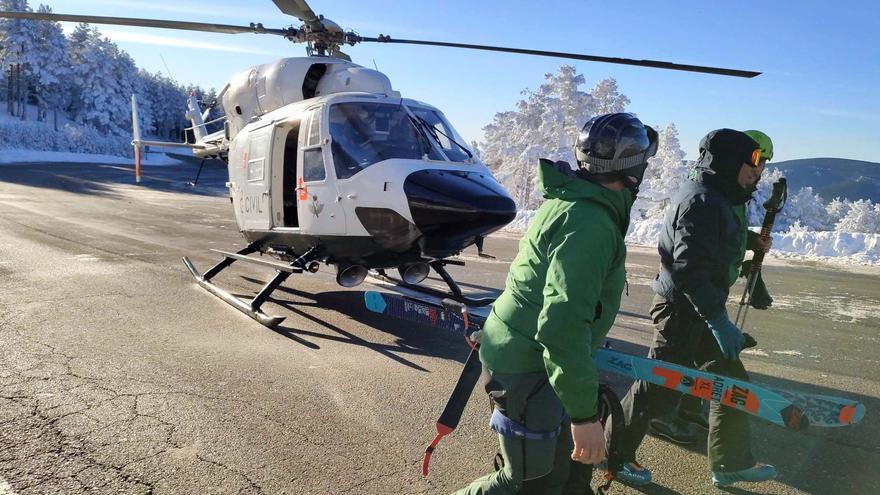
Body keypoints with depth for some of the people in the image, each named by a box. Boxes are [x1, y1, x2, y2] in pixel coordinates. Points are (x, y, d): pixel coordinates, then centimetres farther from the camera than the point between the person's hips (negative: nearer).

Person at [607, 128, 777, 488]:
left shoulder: (714, 198, 13)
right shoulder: (702, 201, -21)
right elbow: (690, 269, -28)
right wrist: (719, 320, -28)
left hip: (698, 308, 11)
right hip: (681, 309, -10)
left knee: (731, 380, 15)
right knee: (659, 388, 0)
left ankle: (730, 462, 29)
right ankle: (614, 453, 18)